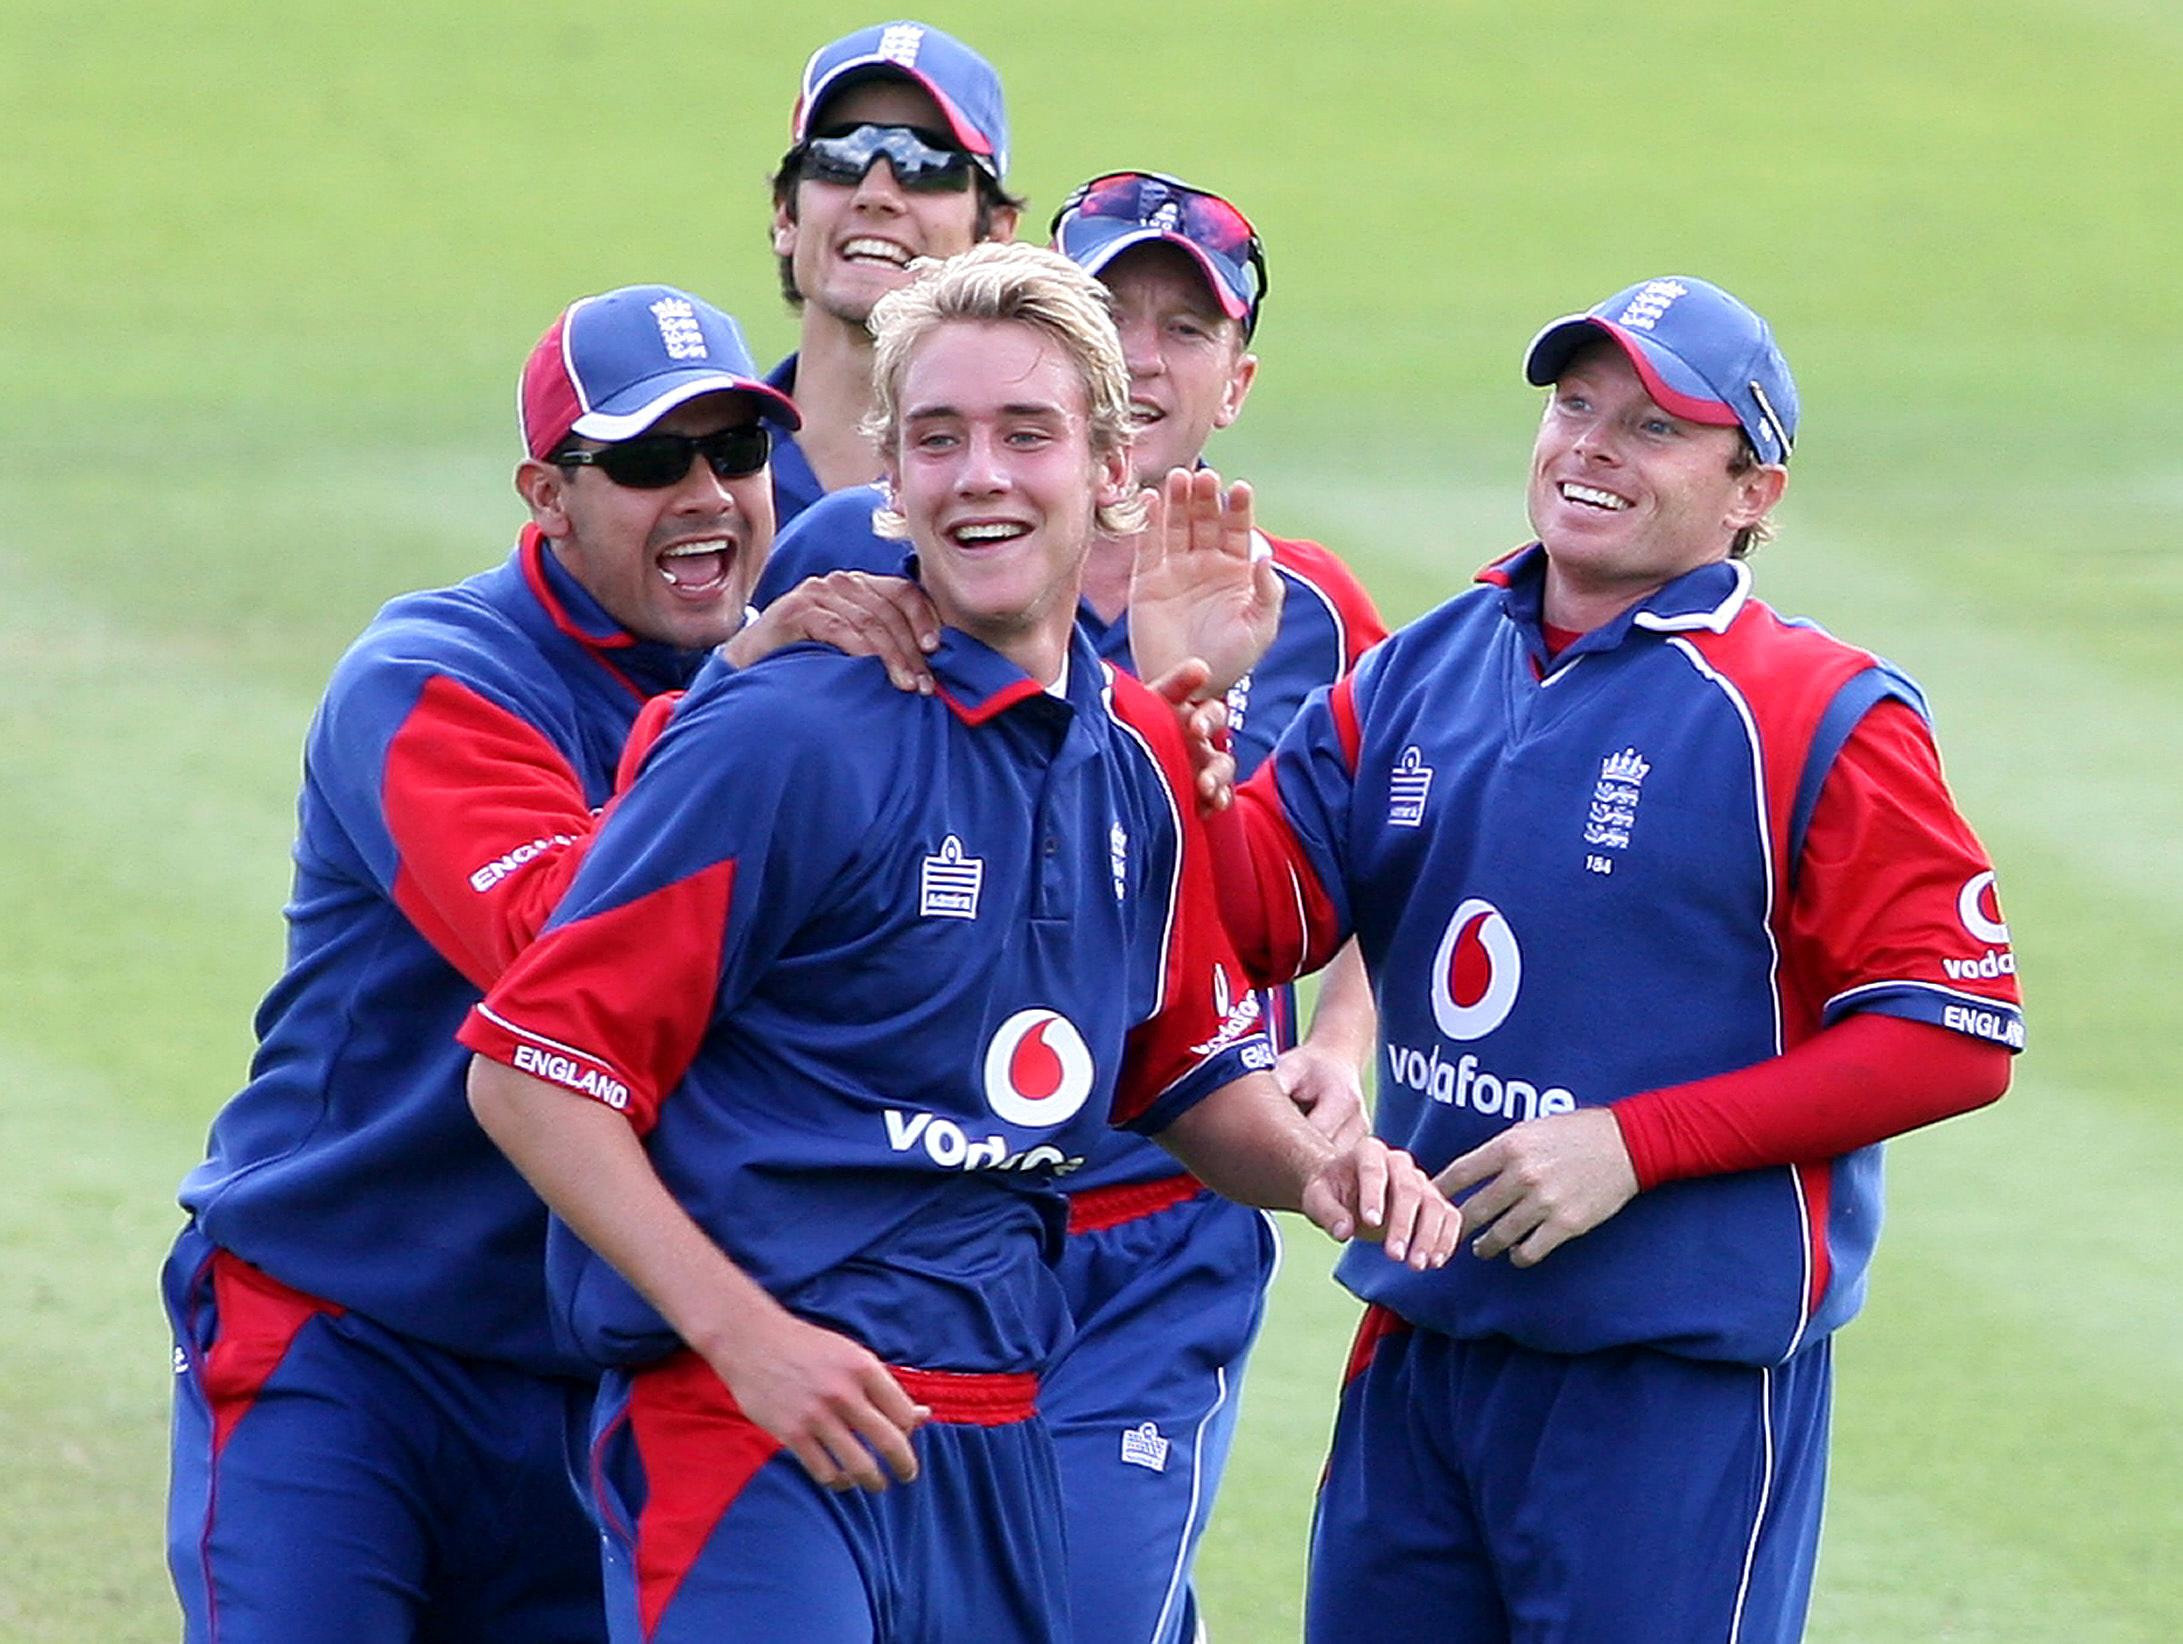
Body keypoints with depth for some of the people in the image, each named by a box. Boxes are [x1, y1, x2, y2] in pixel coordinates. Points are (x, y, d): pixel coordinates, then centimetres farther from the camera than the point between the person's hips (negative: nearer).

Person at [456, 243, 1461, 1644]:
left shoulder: (1137, 757, 10)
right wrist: (744, 1331, -18)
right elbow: (532, 1071, -12)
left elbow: (1192, 1074, 24)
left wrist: (1318, 1165, 3)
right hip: (760, 1421, -7)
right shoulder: (790, 738, -11)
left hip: (996, 1433, 7)